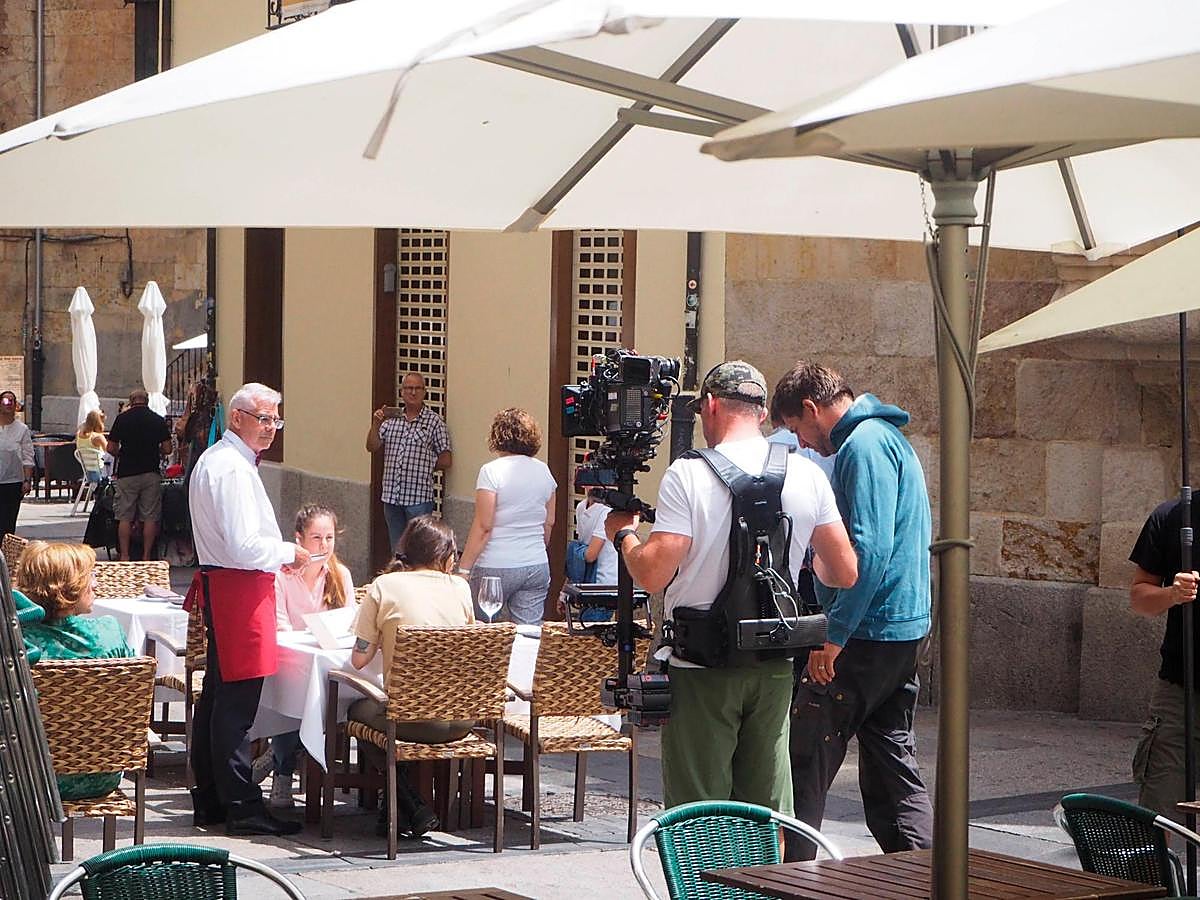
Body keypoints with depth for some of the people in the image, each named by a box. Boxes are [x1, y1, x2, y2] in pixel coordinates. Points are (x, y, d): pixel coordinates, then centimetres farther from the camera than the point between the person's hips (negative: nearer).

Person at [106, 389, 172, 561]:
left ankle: (124, 557, 3)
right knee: (150, 518, 4)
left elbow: (111, 448, -1)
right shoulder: (159, 420, 1)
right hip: (151, 473, 1)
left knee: (125, 518, 4)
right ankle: (147, 557, 3)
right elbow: (167, 449, 1)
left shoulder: (122, 419, -1)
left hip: (127, 473, -1)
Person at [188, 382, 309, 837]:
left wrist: (279, 552, 17)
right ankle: (242, 807, -5)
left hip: (221, 583, 11)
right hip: (238, 590, -11)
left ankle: (208, 800, 22)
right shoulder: (232, 468, -17)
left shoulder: (215, 459, 17)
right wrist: (290, 552, -8)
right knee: (237, 701, -7)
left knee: (218, 694, 15)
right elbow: (245, 548, -24)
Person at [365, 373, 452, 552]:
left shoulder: (434, 422, -1)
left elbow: (446, 461, -2)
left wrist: (423, 466, 1)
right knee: (397, 550, 12)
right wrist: (375, 424, -7)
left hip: (419, 497, -5)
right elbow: (372, 447, 5)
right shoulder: (391, 420, 11)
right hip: (391, 496, 5)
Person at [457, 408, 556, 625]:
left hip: (496, 568, -5)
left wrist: (464, 568, -10)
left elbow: (483, 527, -14)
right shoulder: (543, 471, 6)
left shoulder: (492, 471, -11)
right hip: (537, 566, 5)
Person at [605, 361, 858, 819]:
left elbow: (653, 574, -17)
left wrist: (623, 532, 3)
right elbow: (845, 573, 3)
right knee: (769, 814, 13)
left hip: (703, 666, -4)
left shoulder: (688, 475, -13)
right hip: (775, 665, 4)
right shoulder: (808, 475, 1)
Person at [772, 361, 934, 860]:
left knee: (804, 764, -4)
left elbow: (869, 550, -24)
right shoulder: (886, 437, 18)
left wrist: (833, 636, -22)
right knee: (893, 767, 13)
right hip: (903, 630, 10)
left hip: (866, 633, -10)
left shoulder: (864, 445, -15)